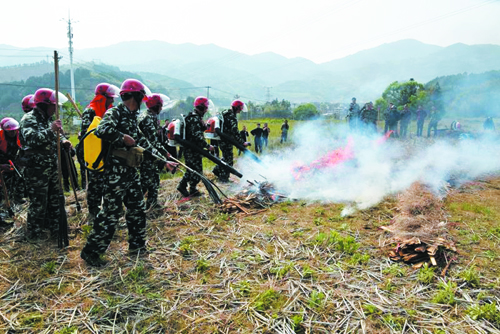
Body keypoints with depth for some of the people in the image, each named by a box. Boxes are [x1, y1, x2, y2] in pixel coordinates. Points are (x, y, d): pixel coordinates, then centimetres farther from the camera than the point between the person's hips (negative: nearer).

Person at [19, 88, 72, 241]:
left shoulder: (47, 119, 14)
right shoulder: (28, 119, -13)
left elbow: (54, 137, 25)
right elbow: (30, 139, -29)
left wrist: (63, 140, 4)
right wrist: (51, 129, -29)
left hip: (52, 167, 9)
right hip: (36, 170, -9)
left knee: (55, 199, 16)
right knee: (38, 203, -2)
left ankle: (55, 228, 31)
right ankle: (33, 236, 11)